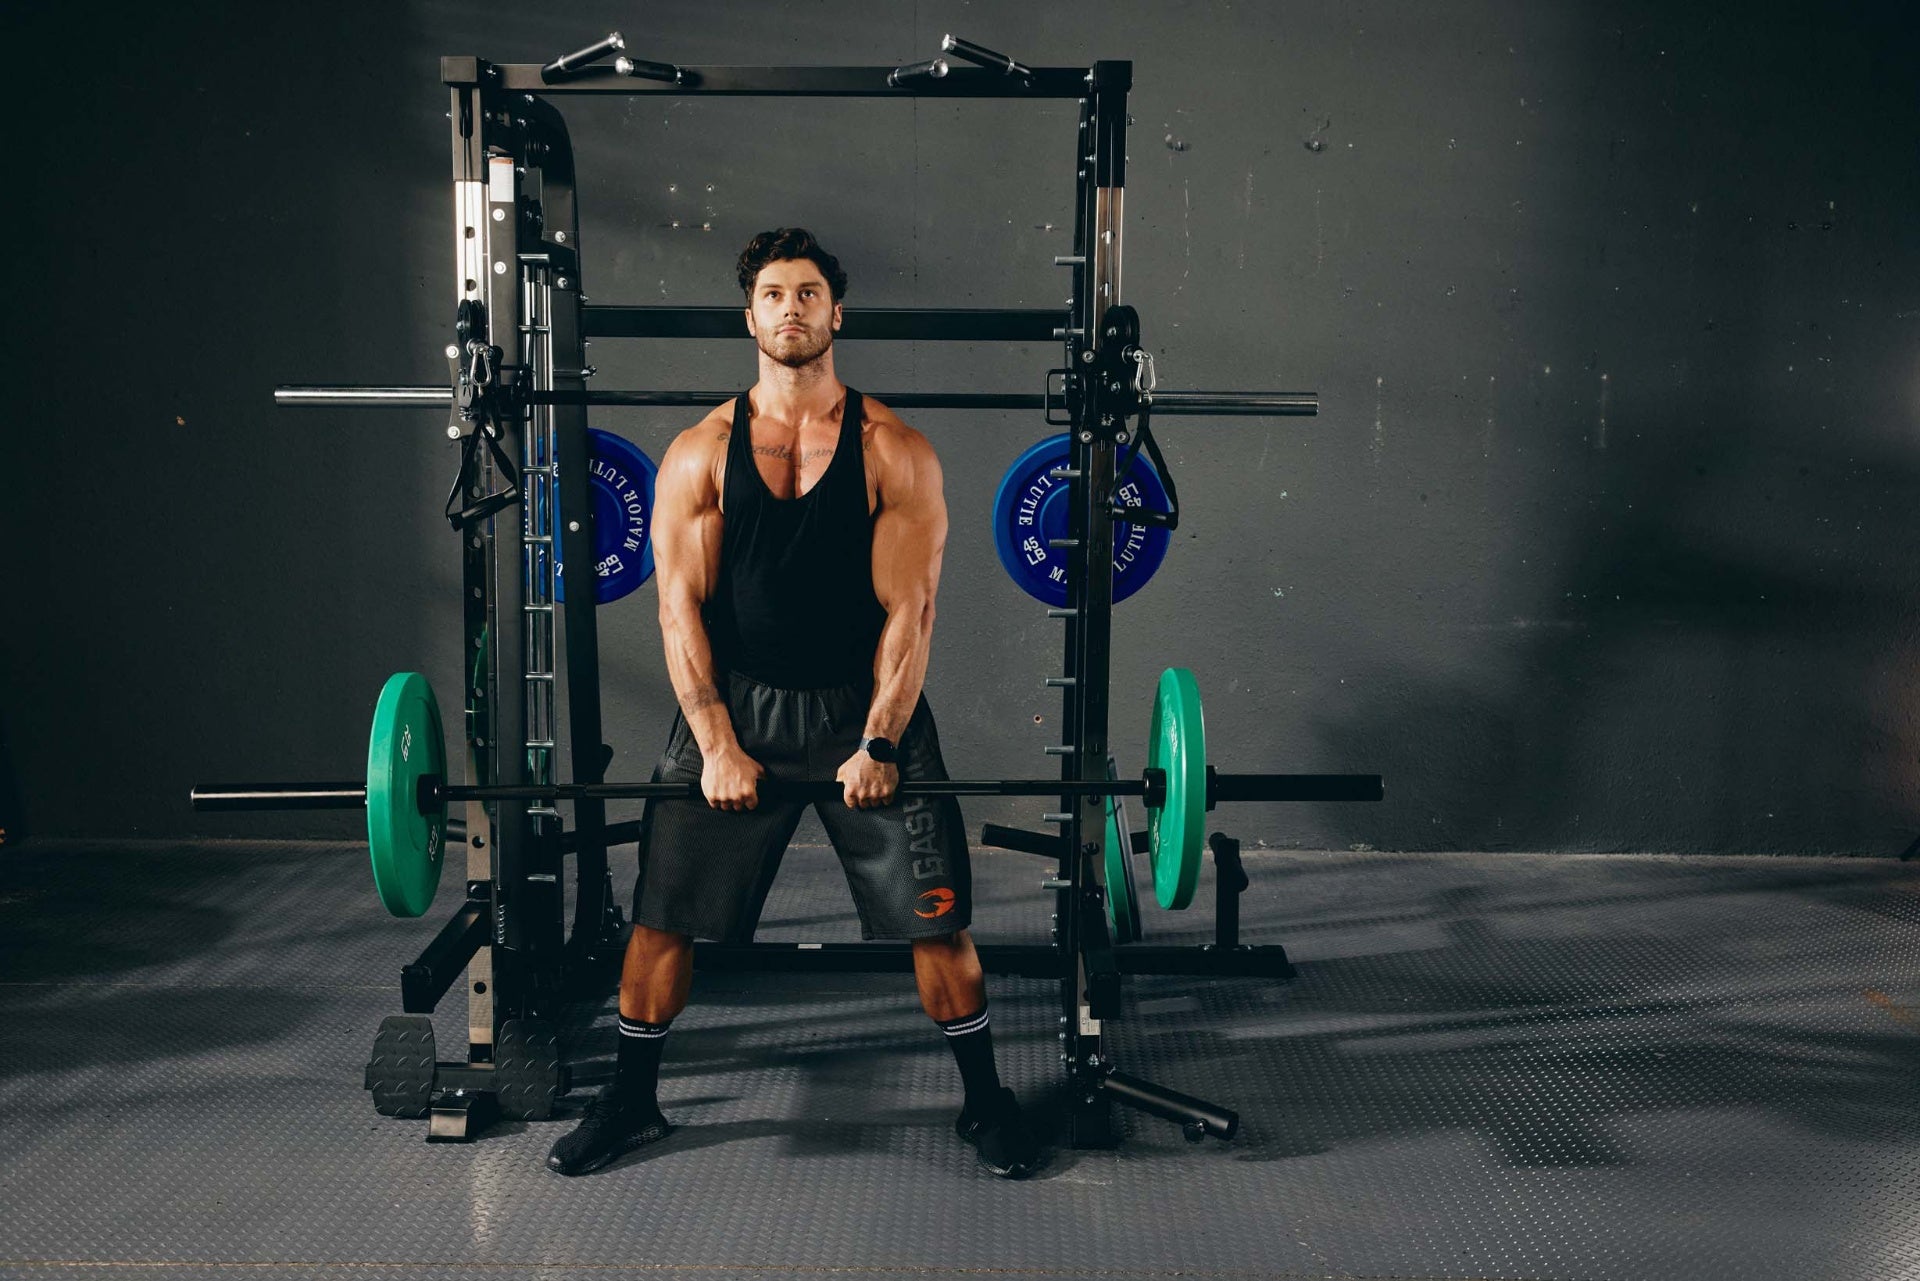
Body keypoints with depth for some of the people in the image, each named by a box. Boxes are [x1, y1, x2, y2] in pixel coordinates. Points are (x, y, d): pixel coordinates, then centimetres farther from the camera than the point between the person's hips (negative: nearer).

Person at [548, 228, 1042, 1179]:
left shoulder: (895, 451, -5)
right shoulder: (700, 454, -1)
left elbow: (907, 610, -8)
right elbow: (681, 607, -4)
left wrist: (879, 745, -13)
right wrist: (717, 744, -11)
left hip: (866, 706, -1)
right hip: (735, 704, 1)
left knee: (936, 915, 1)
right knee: (662, 913, 4)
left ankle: (984, 1100, 22)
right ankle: (631, 1101, 25)